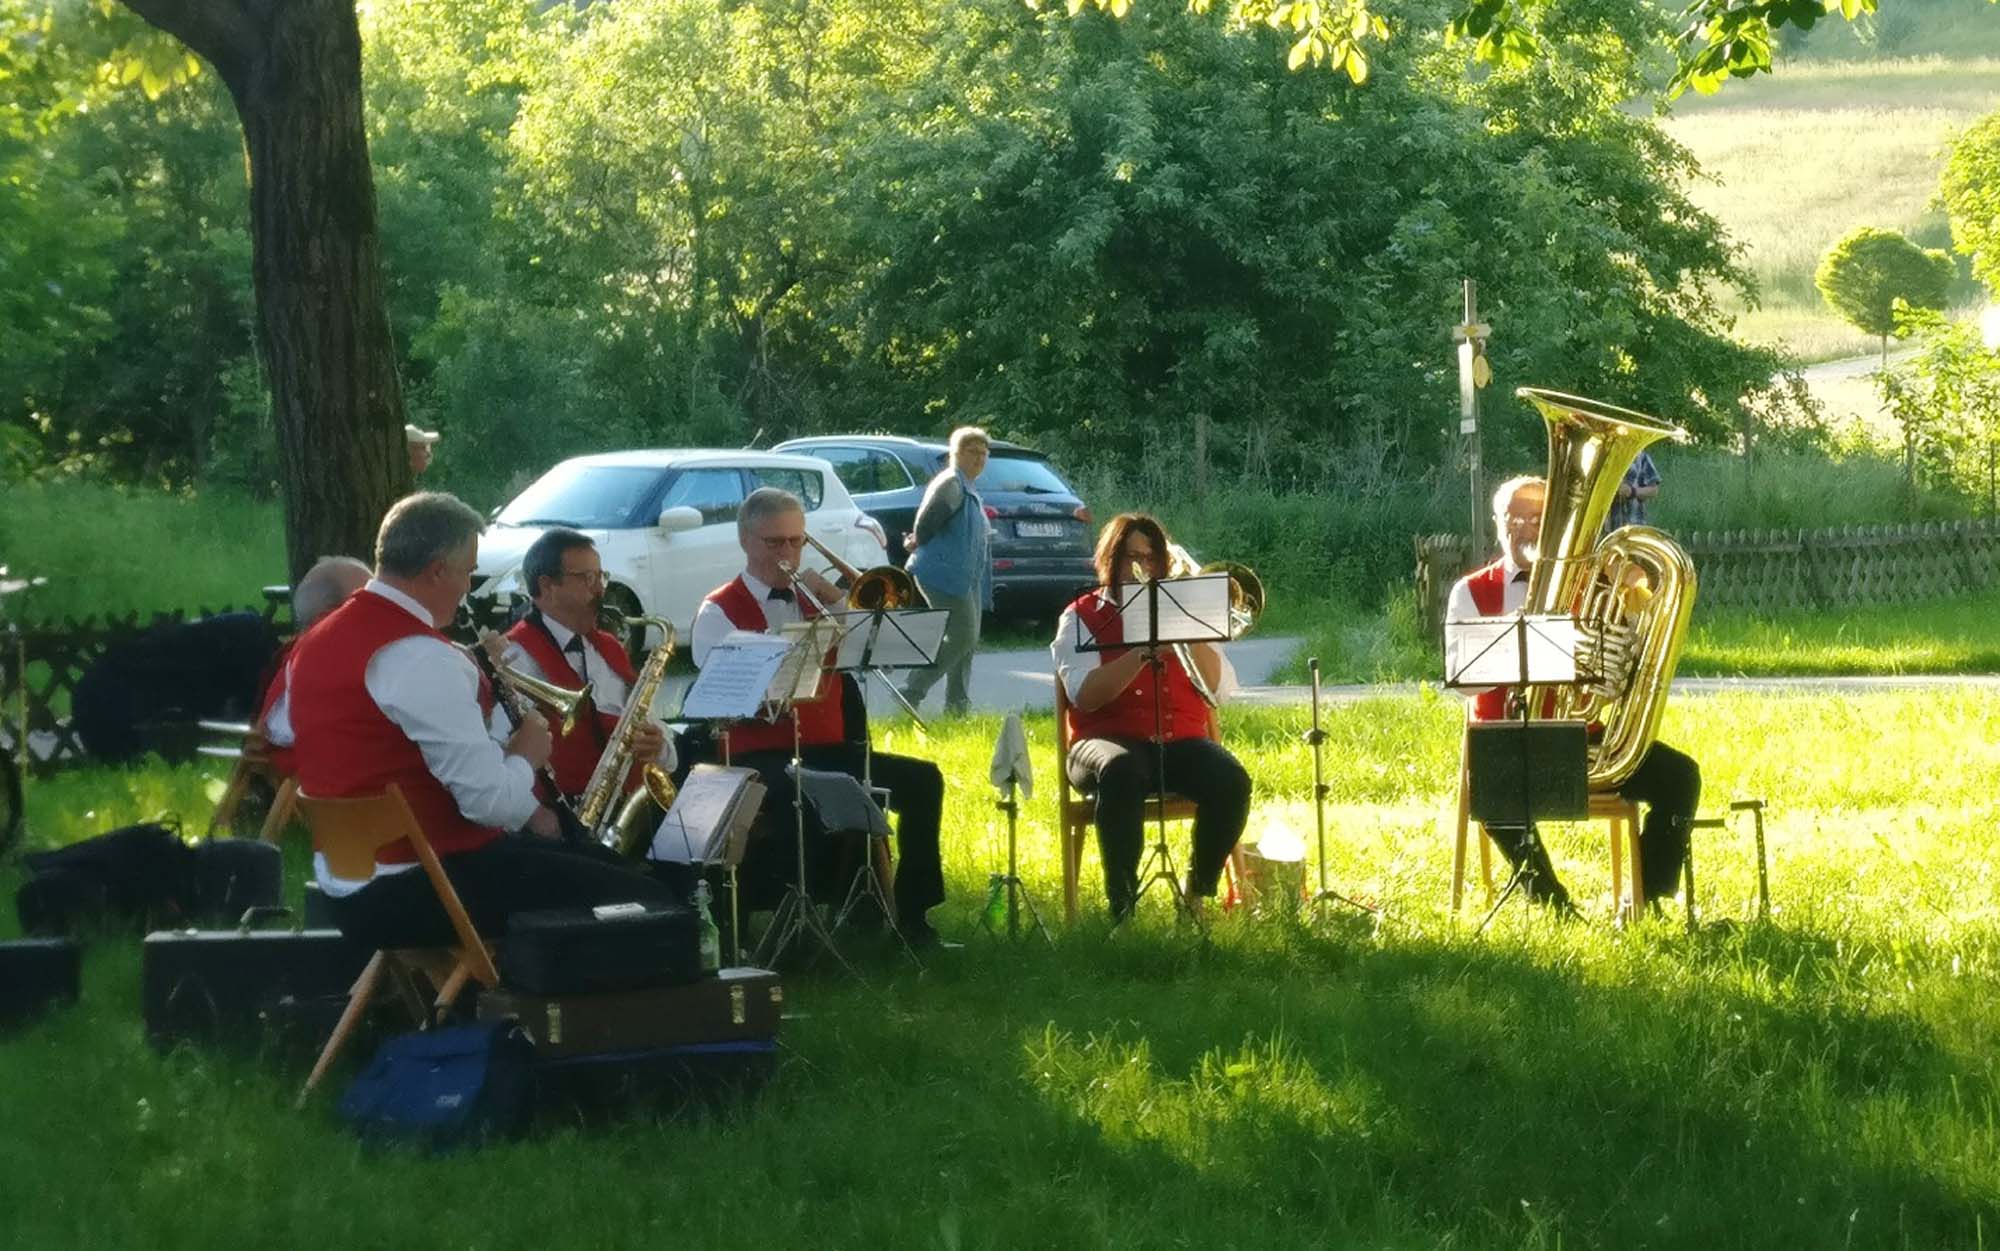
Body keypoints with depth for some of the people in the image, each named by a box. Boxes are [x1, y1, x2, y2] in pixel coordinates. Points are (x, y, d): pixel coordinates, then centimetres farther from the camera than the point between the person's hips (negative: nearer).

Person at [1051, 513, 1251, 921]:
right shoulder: (1083, 615, 10)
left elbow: (1222, 689, 6)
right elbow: (1084, 695, -8)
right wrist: (1145, 652, -18)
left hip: (1182, 741, 3)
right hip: (1111, 740, -3)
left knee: (1231, 781, -30)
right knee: (1121, 772, -40)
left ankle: (1196, 896, -12)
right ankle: (1122, 907, -35)